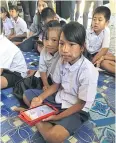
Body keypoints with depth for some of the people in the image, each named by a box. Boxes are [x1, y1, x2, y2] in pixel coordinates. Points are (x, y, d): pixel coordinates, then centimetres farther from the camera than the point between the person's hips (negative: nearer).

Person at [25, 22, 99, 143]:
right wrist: (40, 98, -10)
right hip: (59, 98, 6)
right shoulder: (62, 61, -8)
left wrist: (58, 117, -20)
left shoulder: (88, 71, -28)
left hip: (77, 110, -6)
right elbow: (56, 85, 5)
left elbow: (81, 104, -19)